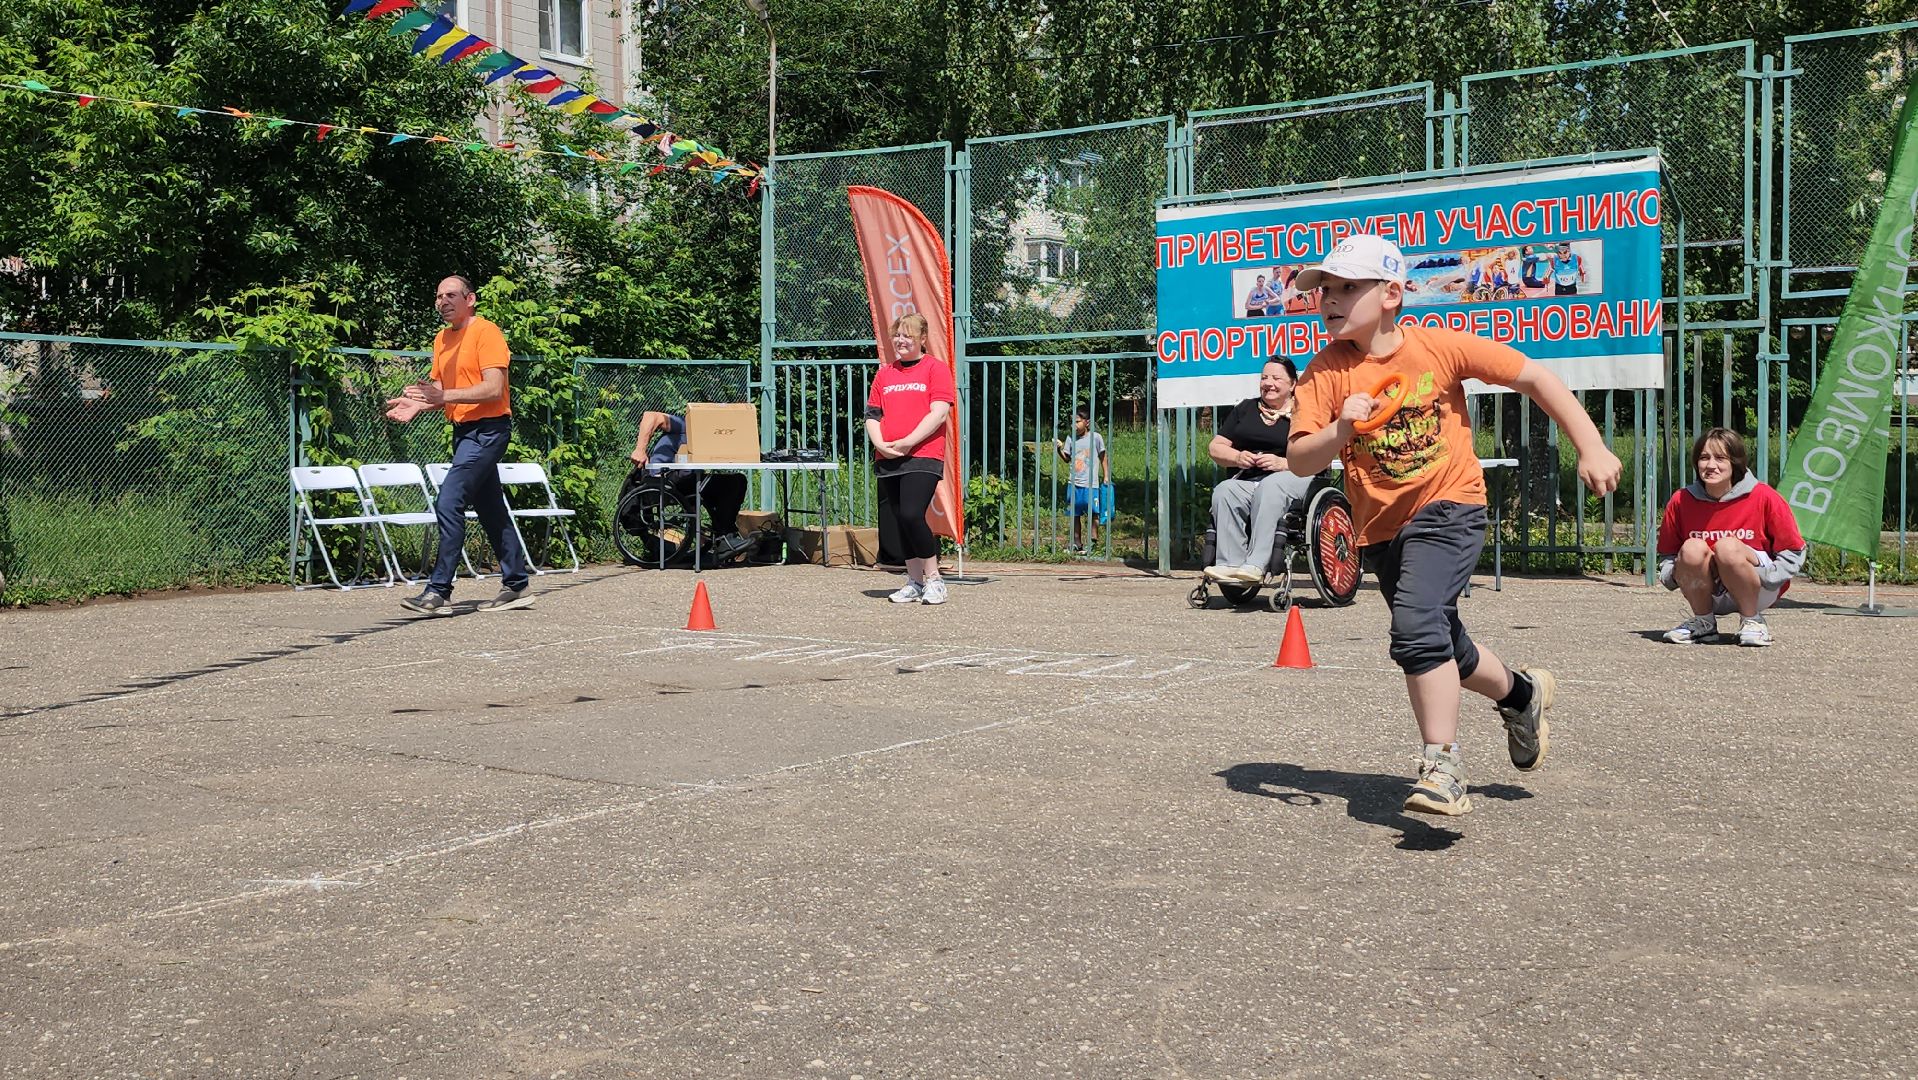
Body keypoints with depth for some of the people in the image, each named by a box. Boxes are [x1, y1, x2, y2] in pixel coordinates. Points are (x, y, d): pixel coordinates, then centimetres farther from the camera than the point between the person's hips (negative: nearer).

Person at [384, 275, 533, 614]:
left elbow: (494, 389, -20)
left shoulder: (485, 331, -11)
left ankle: (439, 592, -14)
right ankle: (516, 586, 19)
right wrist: (418, 402, -2)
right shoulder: (442, 338, 15)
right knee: (491, 511, 12)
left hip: (487, 429, -9)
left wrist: (446, 396, -26)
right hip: (464, 430, 9)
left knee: (448, 502, -15)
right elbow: (440, 388, 18)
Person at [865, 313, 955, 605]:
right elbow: (872, 414, 15)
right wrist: (880, 443, -4)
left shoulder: (936, 368, 1)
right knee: (895, 523, 5)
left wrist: (907, 443, -15)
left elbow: (939, 413, -9)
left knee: (911, 515, -19)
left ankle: (933, 580, -5)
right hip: (887, 459, 6)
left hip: (923, 457, -6)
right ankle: (914, 583, 17)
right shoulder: (885, 373, 17)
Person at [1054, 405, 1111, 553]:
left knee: (1092, 513, 1)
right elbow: (1067, 458, 10)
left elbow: (1103, 458, 2)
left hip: (1090, 483, -4)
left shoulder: (1096, 437, -5)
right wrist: (1059, 449, -7)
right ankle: (1076, 542, 16)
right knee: (1075, 514, 8)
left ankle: (1093, 541, 10)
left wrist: (1106, 477, 1)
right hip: (1074, 483, 4)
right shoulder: (1071, 438, 5)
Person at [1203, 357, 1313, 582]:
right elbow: (1215, 447, 19)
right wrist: (1238, 458, -3)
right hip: (1247, 479, 4)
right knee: (1224, 491, -30)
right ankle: (1230, 563, -37)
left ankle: (1256, 565, -45)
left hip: (1294, 476, -4)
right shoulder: (1245, 409, 23)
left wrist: (1282, 463, -17)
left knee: (1270, 487, -38)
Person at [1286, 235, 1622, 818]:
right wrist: (1341, 430, -32)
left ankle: (1442, 766, -20)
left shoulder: (1440, 346, -11)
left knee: (1417, 626, -28)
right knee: (1444, 651, 20)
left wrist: (1591, 448, -5)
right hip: (1381, 526, 5)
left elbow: (1533, 377, -2)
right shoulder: (1325, 371, -7)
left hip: (1448, 508, -5)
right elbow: (1299, 461, -12)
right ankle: (1522, 693, 49)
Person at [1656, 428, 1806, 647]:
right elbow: (1666, 556, 10)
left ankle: (1752, 621, -9)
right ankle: (1703, 622, -4)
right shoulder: (1682, 500, -3)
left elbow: (1793, 554, -3)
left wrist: (1759, 577, -19)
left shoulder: (1764, 496, -10)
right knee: (1692, 548, -27)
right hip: (1708, 595, 2)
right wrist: (1674, 575, -13)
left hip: (1758, 593, -2)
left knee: (1727, 546, -31)